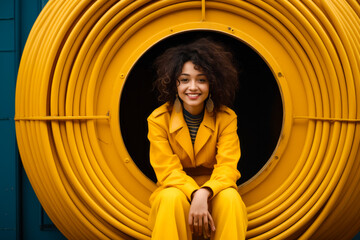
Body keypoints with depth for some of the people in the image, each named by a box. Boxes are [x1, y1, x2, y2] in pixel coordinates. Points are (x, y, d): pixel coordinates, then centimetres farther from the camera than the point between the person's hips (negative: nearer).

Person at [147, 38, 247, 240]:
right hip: (176, 187, 0)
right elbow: (168, 170, -12)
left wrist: (205, 193, -36)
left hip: (214, 190, 1)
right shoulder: (158, 120, -9)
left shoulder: (227, 118, -7)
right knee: (172, 198, -35)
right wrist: (194, 194, -32)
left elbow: (227, 167, -15)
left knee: (230, 197, -32)